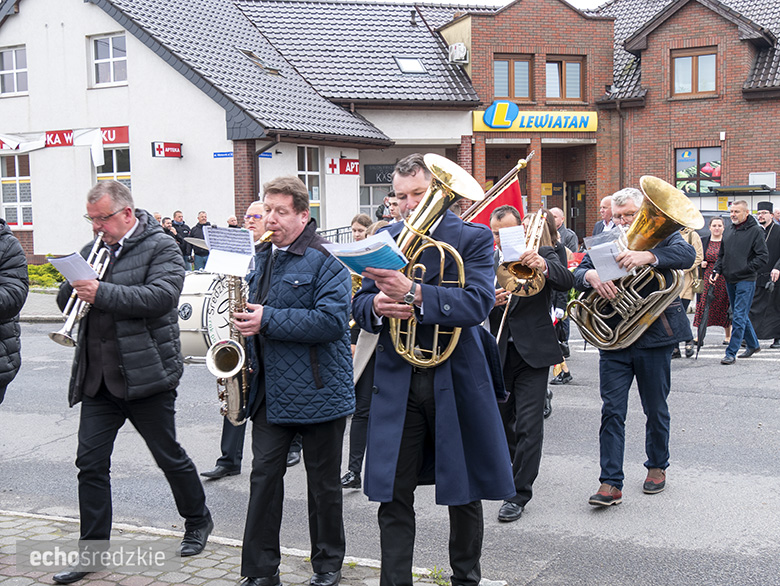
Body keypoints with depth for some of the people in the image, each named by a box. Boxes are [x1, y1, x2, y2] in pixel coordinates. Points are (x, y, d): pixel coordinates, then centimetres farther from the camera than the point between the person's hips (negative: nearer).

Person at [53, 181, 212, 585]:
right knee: (91, 462, 3)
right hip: (97, 380, 6)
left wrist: (103, 293, -27)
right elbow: (65, 299, 14)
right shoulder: (93, 250, 13)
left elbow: (162, 296, -22)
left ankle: (198, 521, 31)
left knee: (169, 456, 8)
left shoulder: (160, 247, -7)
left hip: (145, 375, -5)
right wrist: (77, 287, -9)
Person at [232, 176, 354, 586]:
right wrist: (244, 326, 4)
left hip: (318, 390, -6)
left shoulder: (325, 260, -12)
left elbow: (331, 320, -23)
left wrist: (268, 321, -23)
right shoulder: (262, 257, 12)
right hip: (270, 389, 6)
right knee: (264, 474, 5)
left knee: (323, 482, 8)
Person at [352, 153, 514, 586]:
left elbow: (478, 303, -20)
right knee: (393, 497, 3)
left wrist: (412, 294, -32)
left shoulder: (473, 238, -4)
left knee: (465, 494, 12)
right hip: (397, 382, 3)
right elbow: (359, 304, 7)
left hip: (456, 379, -2)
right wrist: (378, 306, -18)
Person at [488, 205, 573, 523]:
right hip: (497, 353, 4)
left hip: (533, 353, -4)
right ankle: (509, 471, 43)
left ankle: (519, 494, -3)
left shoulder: (543, 255, -1)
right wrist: (489, 300, -24)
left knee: (529, 425, -9)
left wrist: (543, 266, -39)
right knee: (500, 421, 18)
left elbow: (567, 281, -19)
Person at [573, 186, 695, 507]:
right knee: (612, 411, -1)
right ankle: (611, 483, 1)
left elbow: (687, 255, -20)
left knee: (656, 409, 13)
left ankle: (657, 466, 35)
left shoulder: (661, 235, 0)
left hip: (654, 336, -1)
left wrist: (647, 256, -37)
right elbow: (576, 275, -2)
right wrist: (591, 276, -27)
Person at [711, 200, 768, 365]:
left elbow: (763, 257, -9)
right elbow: (722, 255, 21)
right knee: (740, 315, 16)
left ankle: (731, 353, -8)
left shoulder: (755, 231, -6)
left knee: (739, 317, -9)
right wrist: (716, 271, 6)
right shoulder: (728, 231, 13)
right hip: (730, 280, 7)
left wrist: (745, 269, -14)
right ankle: (753, 345, 32)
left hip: (746, 281, -7)